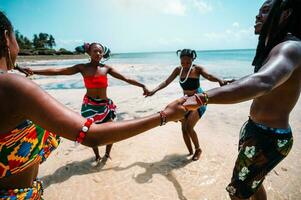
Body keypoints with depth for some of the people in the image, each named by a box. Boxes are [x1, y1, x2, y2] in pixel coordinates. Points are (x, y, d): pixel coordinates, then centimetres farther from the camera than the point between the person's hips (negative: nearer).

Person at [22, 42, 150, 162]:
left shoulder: (106, 68, -2)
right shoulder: (82, 68, -4)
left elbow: (125, 78, -2)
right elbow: (57, 71, -8)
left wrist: (142, 85, -5)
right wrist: (34, 71, -15)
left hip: (105, 105, 1)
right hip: (89, 105, -1)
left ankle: (107, 154, 32)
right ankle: (97, 156, 34)